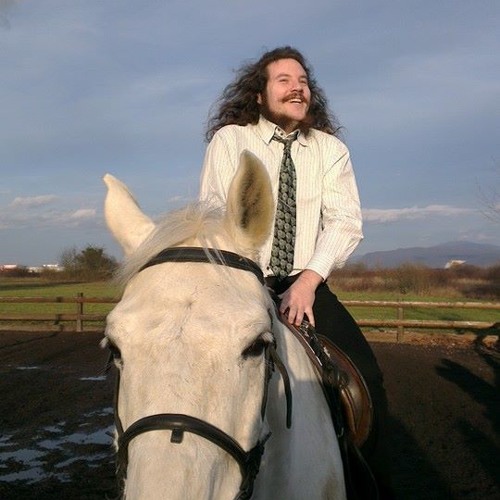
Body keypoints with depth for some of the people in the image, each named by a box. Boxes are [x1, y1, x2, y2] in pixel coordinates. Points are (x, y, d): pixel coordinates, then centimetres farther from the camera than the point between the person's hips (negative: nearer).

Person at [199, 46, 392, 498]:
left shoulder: (331, 149, 7)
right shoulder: (229, 140, 1)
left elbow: (347, 222, -4)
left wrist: (309, 279, -19)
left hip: (306, 285, 2)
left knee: (366, 377, -16)